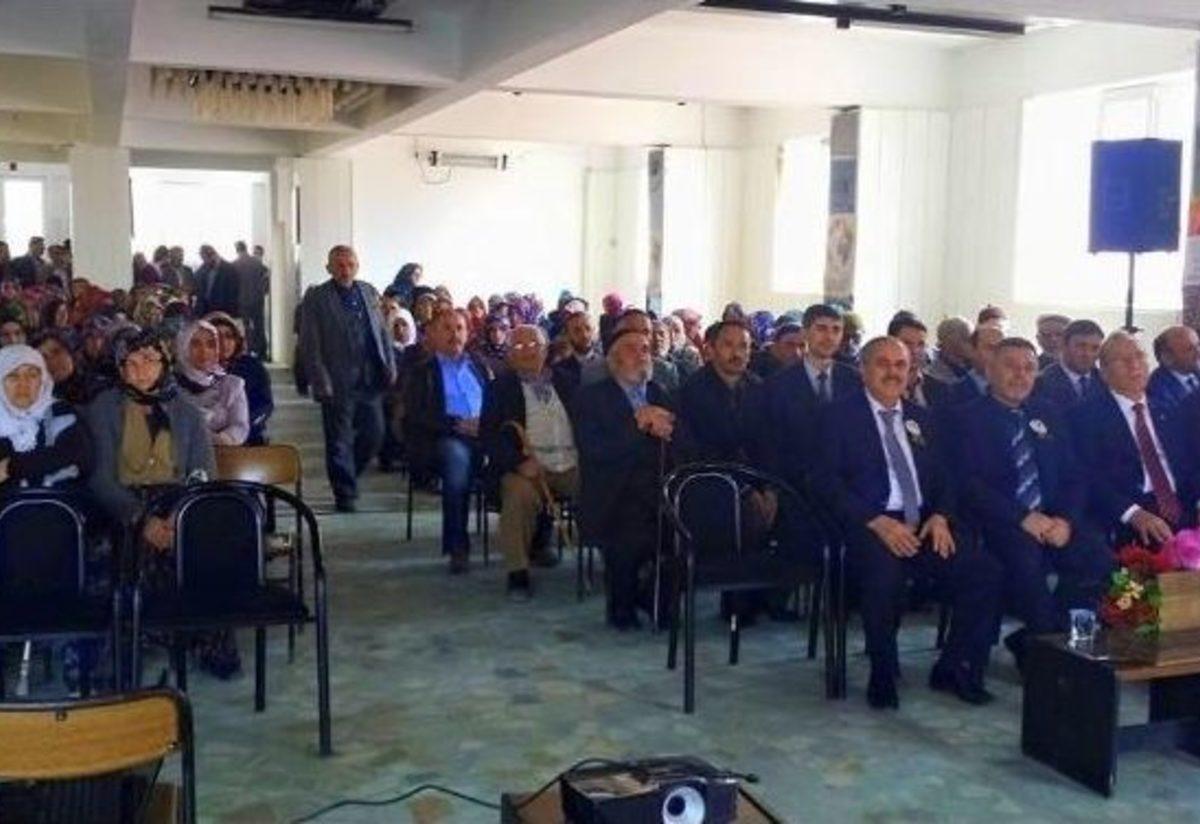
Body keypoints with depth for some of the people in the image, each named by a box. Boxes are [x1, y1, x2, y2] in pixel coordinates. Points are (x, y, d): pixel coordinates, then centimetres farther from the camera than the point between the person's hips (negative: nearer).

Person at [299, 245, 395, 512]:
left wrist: (390, 367, 4)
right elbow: (310, 345, -7)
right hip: (338, 383, -5)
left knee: (374, 434, 8)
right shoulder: (316, 298, -4)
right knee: (339, 441, 2)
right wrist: (320, 383, -14)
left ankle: (345, 477, 30)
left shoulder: (369, 292, 11)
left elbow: (383, 332, 15)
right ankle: (345, 493, 14)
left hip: (370, 380, 5)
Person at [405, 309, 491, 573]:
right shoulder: (422, 370, 12)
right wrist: (457, 424, -13)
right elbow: (415, 415, -1)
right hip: (444, 439, -3)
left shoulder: (479, 365, 25)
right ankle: (457, 547, -30)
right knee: (457, 456, -38)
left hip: (485, 434, 3)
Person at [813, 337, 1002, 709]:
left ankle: (955, 669, 1)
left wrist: (941, 516, -4)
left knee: (985, 570, -18)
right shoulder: (837, 416, 3)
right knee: (884, 575, -36)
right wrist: (877, 521, -18)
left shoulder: (921, 419, 21)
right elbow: (826, 481, -7)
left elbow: (943, 478, 19)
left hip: (922, 525, 5)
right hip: (868, 526, -5)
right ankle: (883, 675, -10)